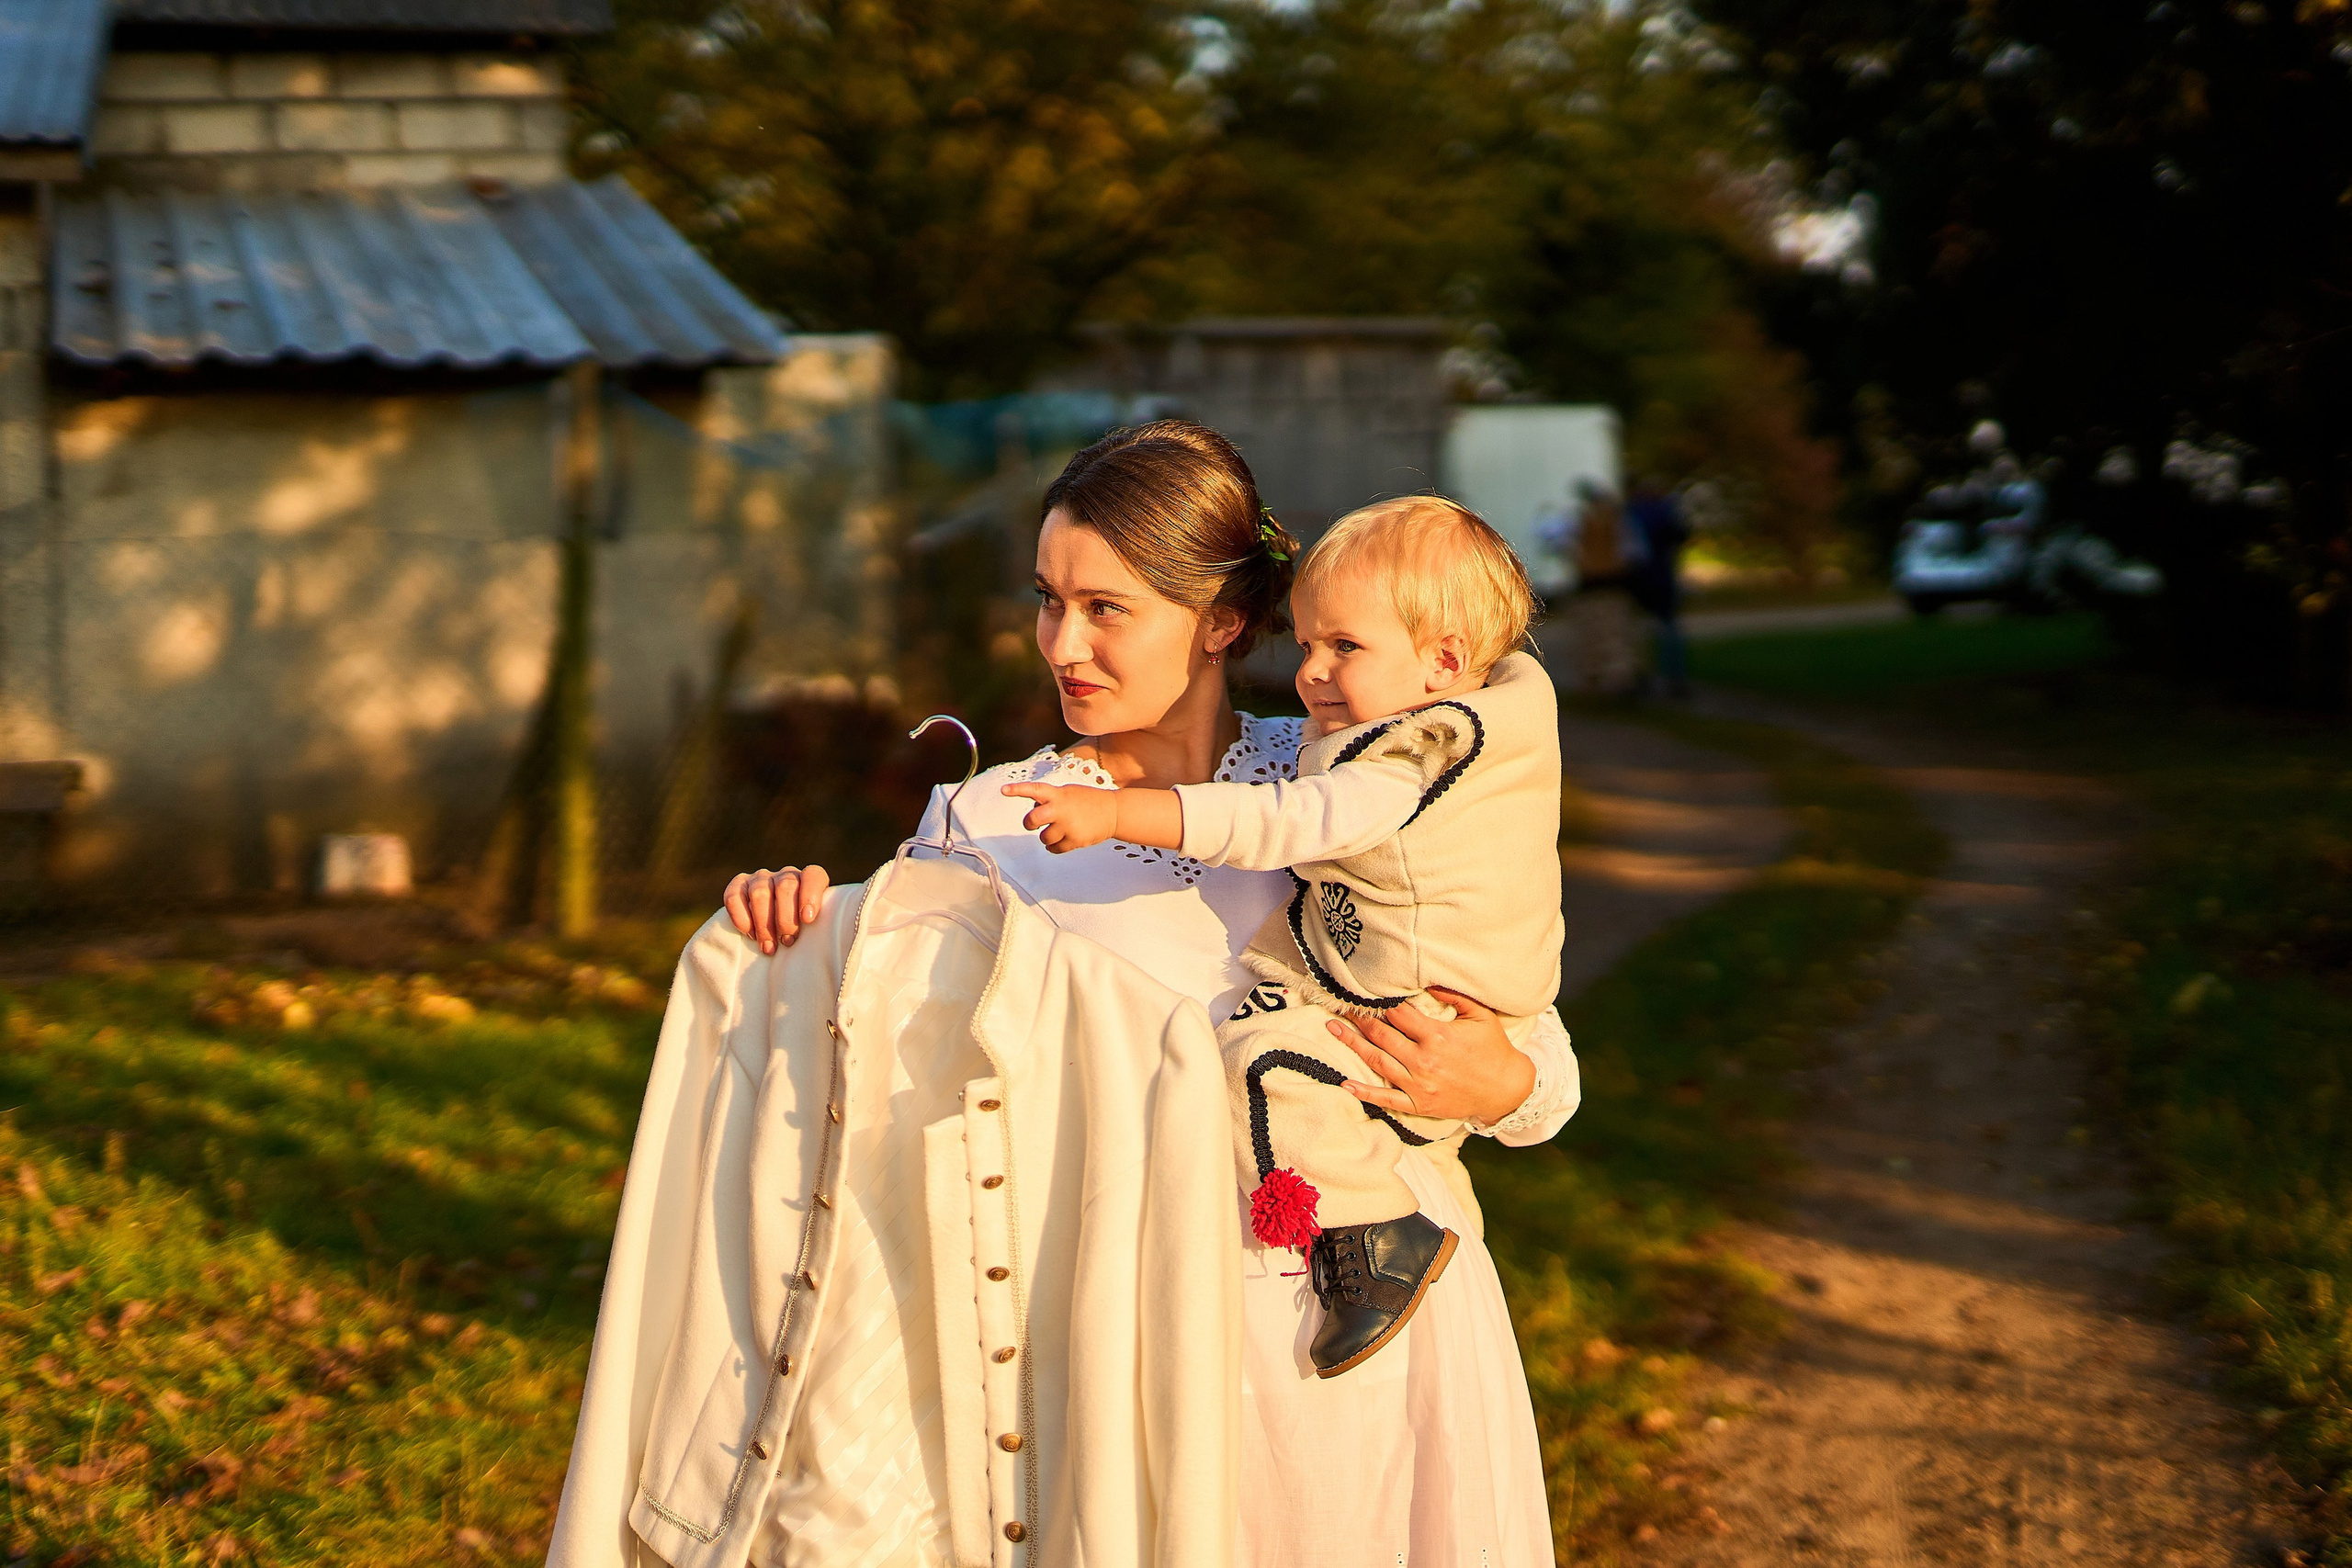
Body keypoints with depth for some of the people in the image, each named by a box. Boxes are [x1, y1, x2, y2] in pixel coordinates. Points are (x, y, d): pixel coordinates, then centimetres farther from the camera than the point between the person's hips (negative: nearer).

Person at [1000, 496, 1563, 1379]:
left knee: (1257, 1057, -25)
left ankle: (1373, 1240, -19)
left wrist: (1118, 812, -36)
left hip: (1436, 1043, -11)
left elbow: (1279, 826, -34)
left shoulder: (1400, 770, -24)